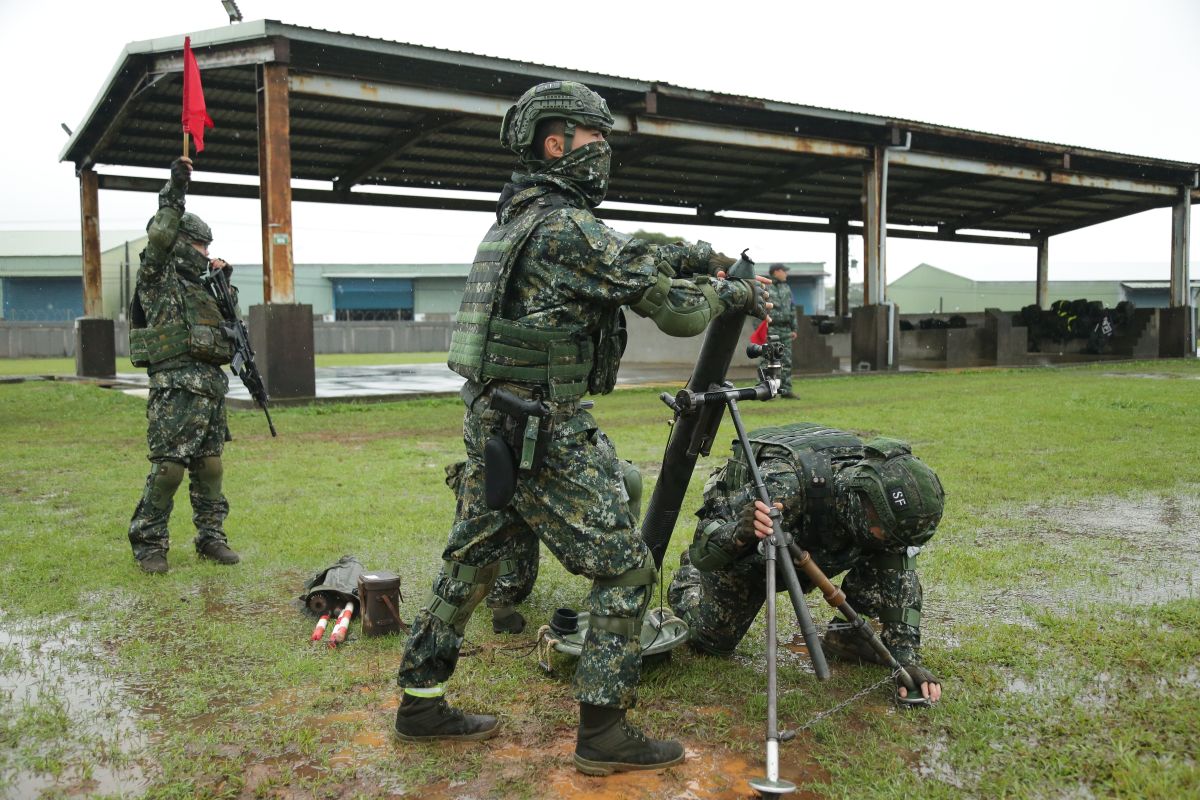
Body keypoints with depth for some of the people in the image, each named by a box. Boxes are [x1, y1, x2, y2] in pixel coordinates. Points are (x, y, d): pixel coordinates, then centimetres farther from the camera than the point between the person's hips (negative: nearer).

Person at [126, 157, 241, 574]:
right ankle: (148, 543, 3)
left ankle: (211, 537, 17)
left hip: (211, 387, 8)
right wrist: (175, 189, -15)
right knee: (168, 467, -8)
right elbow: (158, 236, -17)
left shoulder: (199, 286, 22)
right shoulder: (157, 277, 1)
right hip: (176, 387, -7)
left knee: (209, 466, 9)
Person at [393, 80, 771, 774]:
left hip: (492, 424, 10)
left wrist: (693, 257, 10)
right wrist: (730, 294, 6)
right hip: (547, 435, -9)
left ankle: (422, 704, 29)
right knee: (625, 568, 0)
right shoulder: (568, 228, -15)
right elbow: (673, 307, -12)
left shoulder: (519, 217, 15)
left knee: (473, 562, 17)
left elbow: (629, 256, 21)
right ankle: (605, 732, 6)